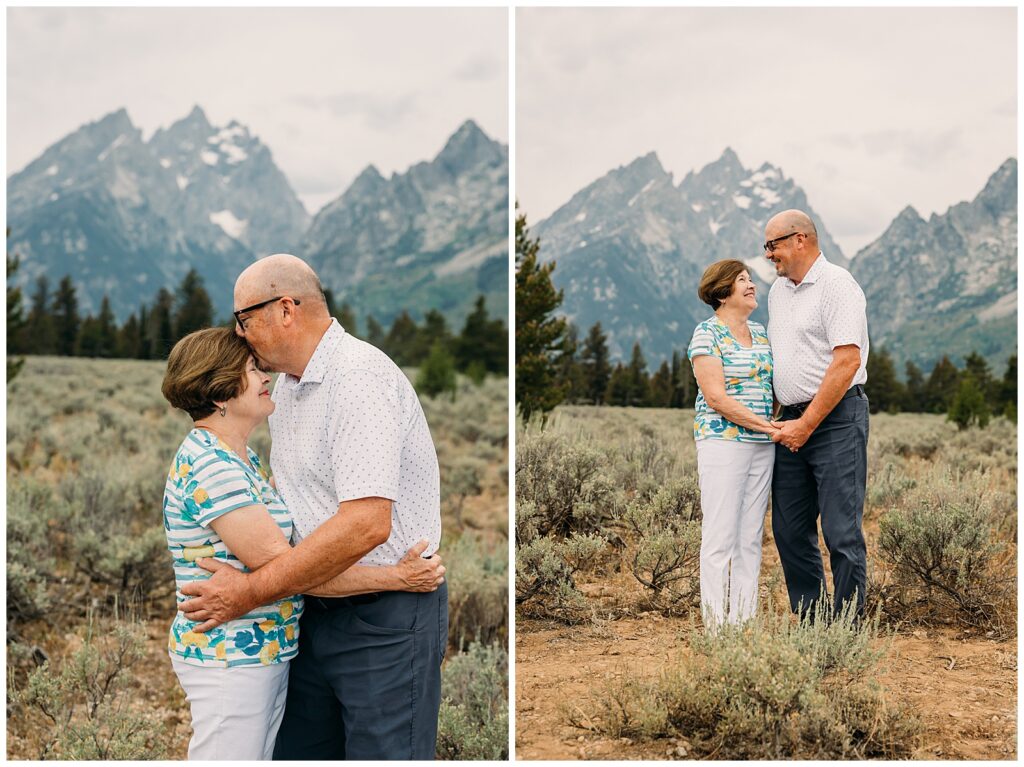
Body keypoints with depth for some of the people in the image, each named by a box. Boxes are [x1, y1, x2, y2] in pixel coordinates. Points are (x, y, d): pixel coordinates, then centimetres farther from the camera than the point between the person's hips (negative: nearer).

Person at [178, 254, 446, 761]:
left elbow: (366, 524, -28)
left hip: (386, 621, -9)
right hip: (318, 611, 9)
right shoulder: (287, 386, 11)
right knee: (297, 753, 15)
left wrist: (250, 592, -22)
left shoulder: (360, 377, -20)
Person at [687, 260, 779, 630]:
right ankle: (716, 623, 0)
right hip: (723, 442, -7)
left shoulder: (760, 332, 16)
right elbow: (716, 397, -13)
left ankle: (745, 619, 13)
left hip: (762, 447, 7)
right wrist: (768, 426, -15)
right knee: (720, 537, -5)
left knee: (751, 537, 8)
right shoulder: (707, 333, -6)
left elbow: (772, 384, 18)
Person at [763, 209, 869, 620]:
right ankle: (809, 619, 18)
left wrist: (806, 425, -16)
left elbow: (847, 361, -18)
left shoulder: (836, 284, -9)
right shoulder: (778, 290, 17)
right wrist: (777, 417, 14)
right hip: (793, 422, 8)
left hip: (837, 418, -8)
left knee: (841, 531, -6)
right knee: (789, 529, 8)